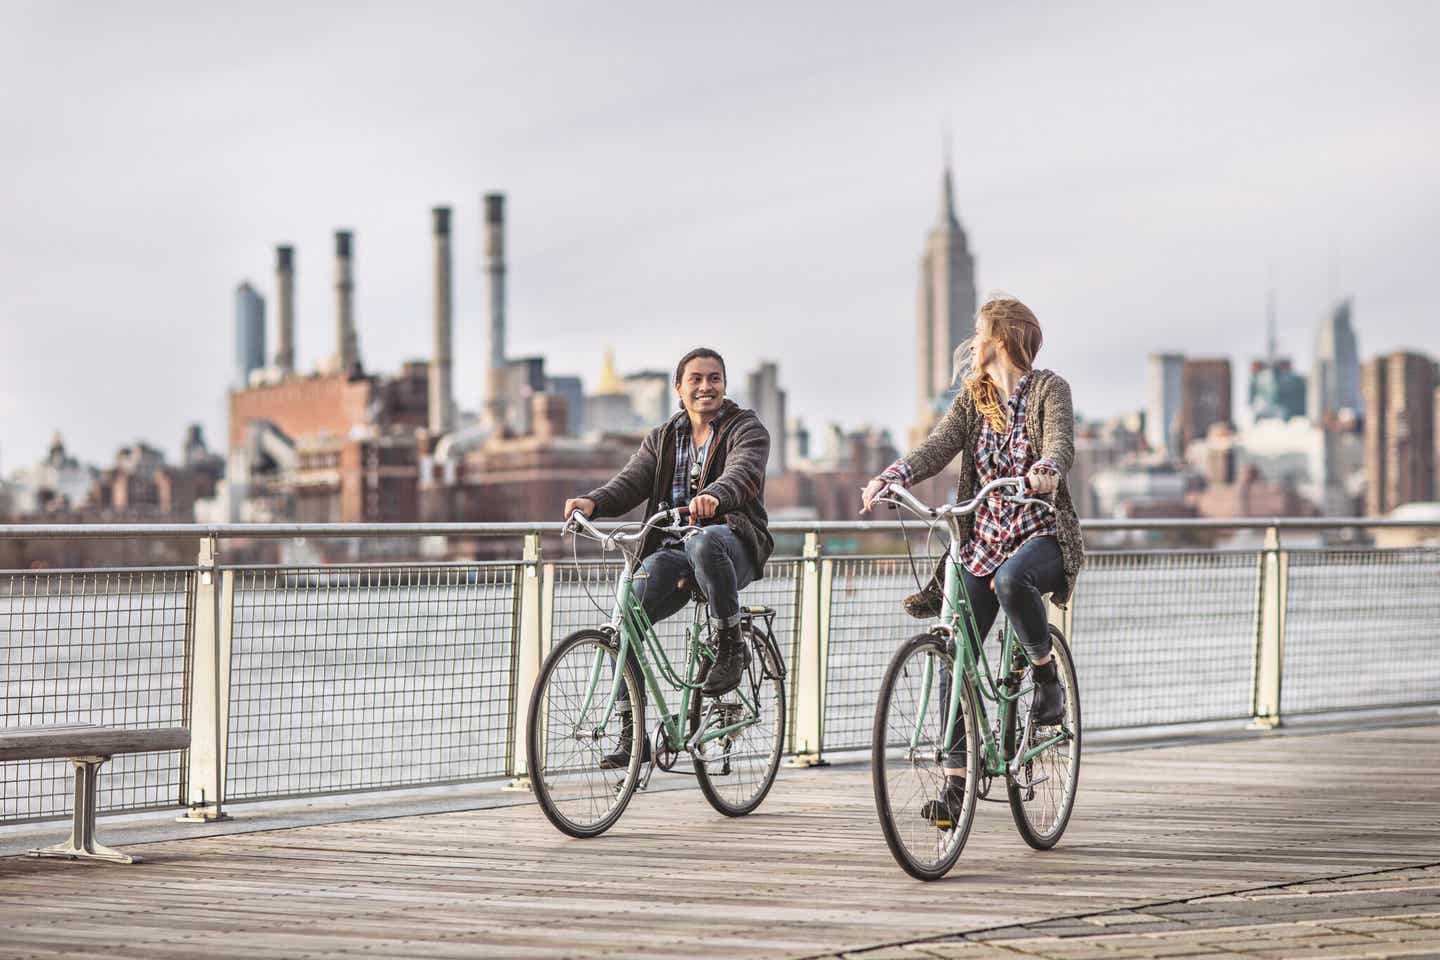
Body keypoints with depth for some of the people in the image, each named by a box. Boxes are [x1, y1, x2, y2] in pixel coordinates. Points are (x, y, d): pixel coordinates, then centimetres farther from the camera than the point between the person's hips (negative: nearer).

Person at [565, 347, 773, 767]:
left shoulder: (747, 430, 3)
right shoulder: (662, 439, 18)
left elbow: (742, 473, -19)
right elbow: (631, 482, 2)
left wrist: (714, 496, -43)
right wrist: (593, 502, -21)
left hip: (732, 545, -4)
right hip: (671, 549, 4)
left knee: (703, 543, -41)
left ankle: (730, 645, -21)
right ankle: (632, 736, -8)